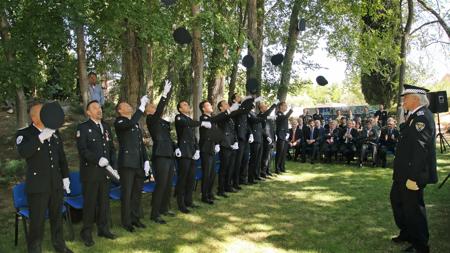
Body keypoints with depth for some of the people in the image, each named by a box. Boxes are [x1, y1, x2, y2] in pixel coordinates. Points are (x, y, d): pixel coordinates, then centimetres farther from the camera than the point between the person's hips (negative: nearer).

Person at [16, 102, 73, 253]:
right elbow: (23, 152, -30)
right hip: (38, 186, -5)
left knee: (57, 217, 19)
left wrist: (65, 177, 13)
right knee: (37, 221, 2)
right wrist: (41, 137, -38)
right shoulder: (24, 134, -9)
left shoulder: (54, 132, 7)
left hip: (56, 184, 5)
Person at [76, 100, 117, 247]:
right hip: (90, 171, -5)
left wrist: (114, 166, 5)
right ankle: (86, 232, 16)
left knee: (104, 201, 12)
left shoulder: (106, 126, 13)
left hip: (105, 171, 5)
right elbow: (82, 150, -14)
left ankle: (103, 228, 26)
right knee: (90, 202, 3)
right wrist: (97, 159, -26)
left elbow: (112, 148, 15)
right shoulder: (83, 127, -5)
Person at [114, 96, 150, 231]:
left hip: (139, 163, 7)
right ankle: (126, 221, 11)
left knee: (137, 192, 13)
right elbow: (130, 124, -29)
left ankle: (135, 218, 26)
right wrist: (142, 106, -25)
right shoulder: (119, 122, -5)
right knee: (127, 193, 0)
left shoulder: (136, 124, 18)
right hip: (127, 163, -7)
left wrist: (146, 160, 9)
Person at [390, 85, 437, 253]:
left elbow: (420, 148, -26)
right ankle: (407, 233, 37)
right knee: (396, 199, 21)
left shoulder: (422, 116, -20)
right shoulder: (415, 116, 10)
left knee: (413, 207, 2)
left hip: (414, 173, -10)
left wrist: (414, 177, -26)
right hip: (404, 171, 10)